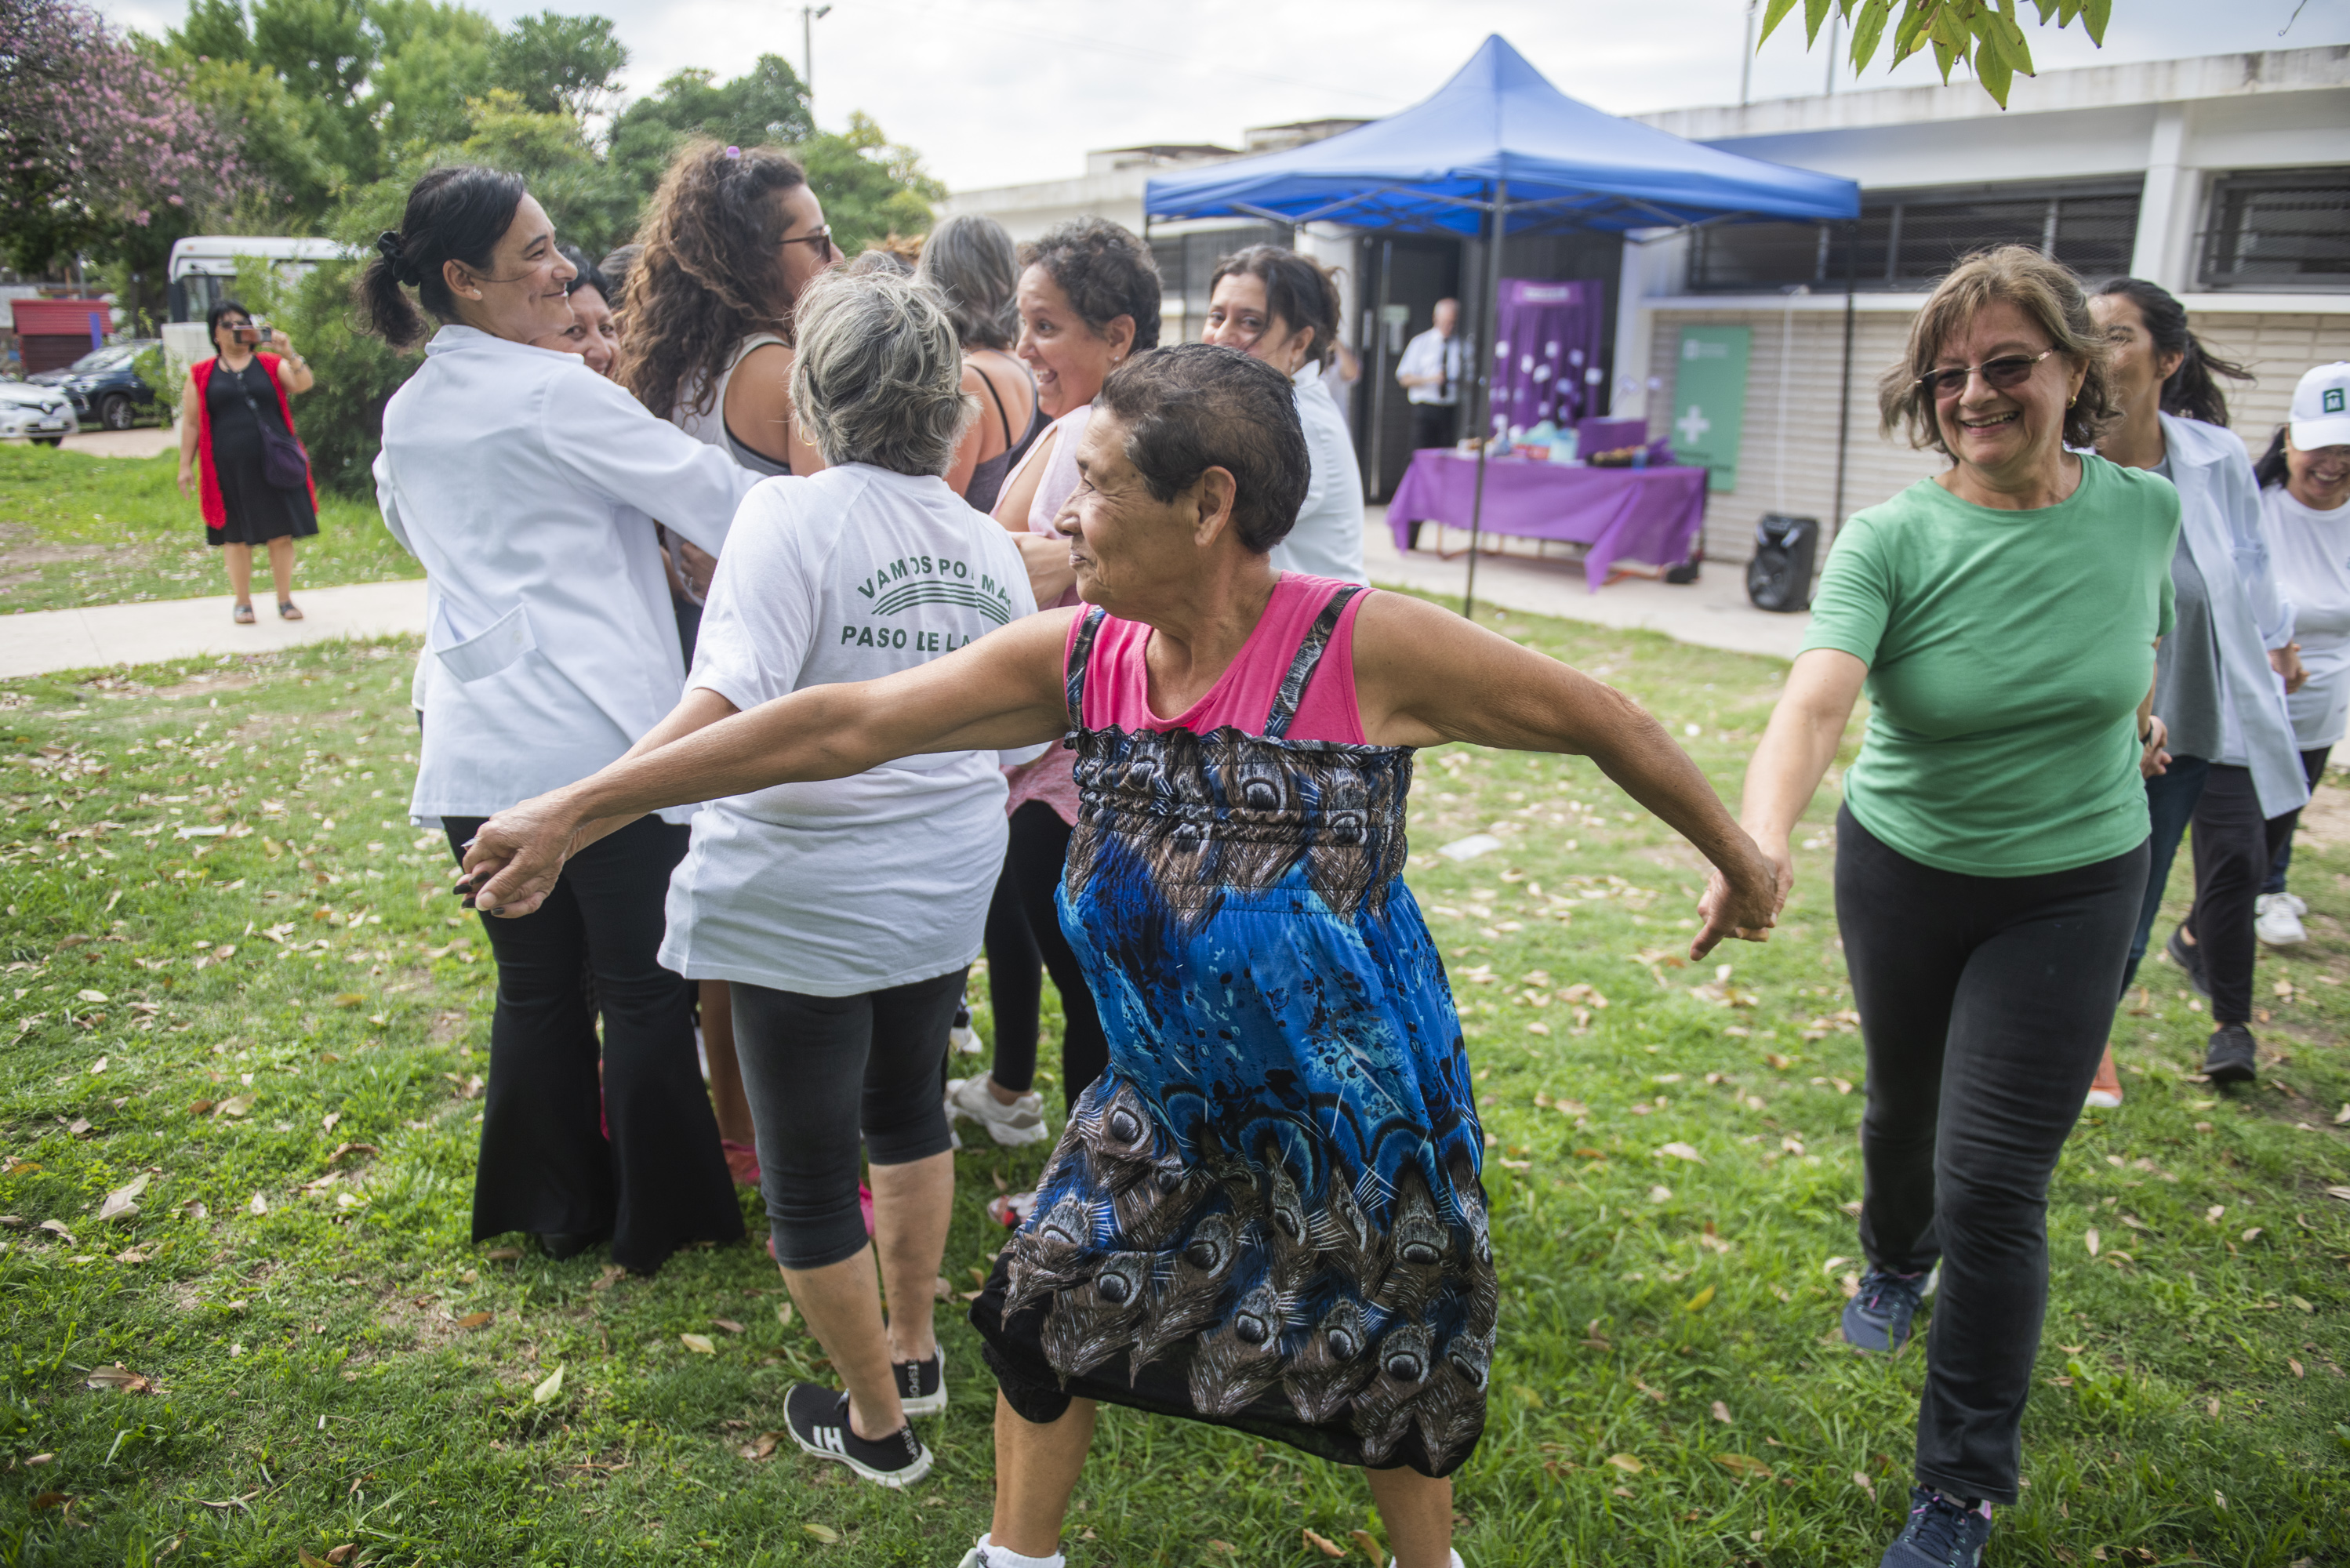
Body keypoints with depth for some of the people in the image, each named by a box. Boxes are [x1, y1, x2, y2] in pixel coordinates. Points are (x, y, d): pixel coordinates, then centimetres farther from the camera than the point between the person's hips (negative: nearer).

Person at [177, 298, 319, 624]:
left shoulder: (271, 364, 8)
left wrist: (289, 353, -23)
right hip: (229, 469, 0)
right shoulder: (202, 375, 8)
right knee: (236, 536, 5)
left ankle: (285, 599, 13)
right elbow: (191, 423, 9)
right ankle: (242, 602, 16)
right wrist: (186, 465, 4)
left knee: (281, 532, 1)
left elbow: (304, 384, -9)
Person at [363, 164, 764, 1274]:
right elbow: (709, 493, -9)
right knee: (642, 985, 6)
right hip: (599, 733, -7)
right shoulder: (554, 394, -11)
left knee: (535, 984, 17)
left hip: (476, 747, 7)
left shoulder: (405, 413, 13)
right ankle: (660, 1215, 18)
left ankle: (556, 1205, 30)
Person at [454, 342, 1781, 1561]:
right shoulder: (1075, 661, -11)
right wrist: (579, 809, -9)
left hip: (1363, 1105, -4)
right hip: (1170, 1097, 4)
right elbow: (842, 726, -11)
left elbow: (1597, 719, -12)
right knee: (1048, 1307, 14)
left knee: (1387, 1372, 17)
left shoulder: (1366, 649, -24)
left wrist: (1736, 854, 2)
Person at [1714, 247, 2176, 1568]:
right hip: (1903, 872, 1)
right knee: (1904, 1103, 23)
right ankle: (1896, 1261, 59)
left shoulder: (2144, 508, -12)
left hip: (2073, 886, 0)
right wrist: (1763, 839, -54)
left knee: (1993, 1184, -3)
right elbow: (1814, 702, -36)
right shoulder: (1892, 541, -19)